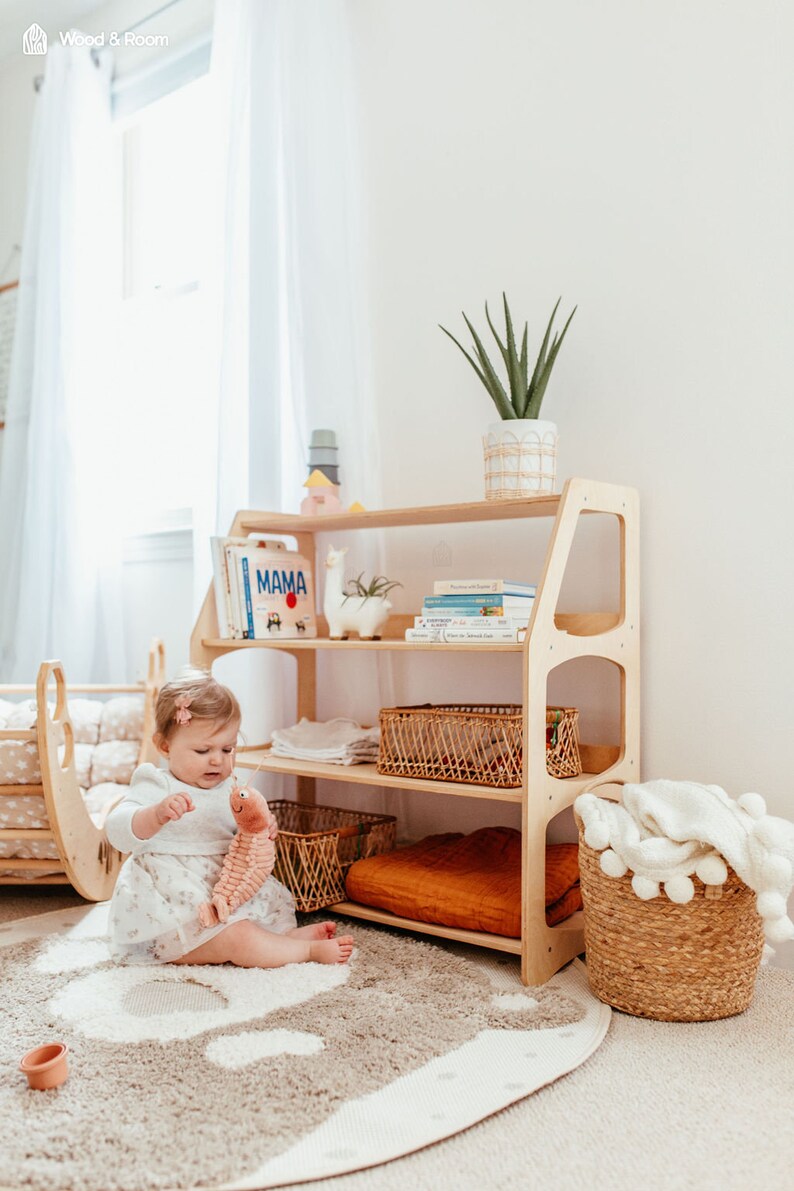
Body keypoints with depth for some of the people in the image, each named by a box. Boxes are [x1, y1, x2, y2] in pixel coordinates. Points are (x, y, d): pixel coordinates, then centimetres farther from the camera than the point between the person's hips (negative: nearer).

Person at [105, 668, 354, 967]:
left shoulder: (227, 789, 9)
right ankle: (310, 950, -13)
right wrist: (157, 814, -48)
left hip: (224, 895, 9)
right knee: (239, 939, -23)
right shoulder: (156, 788, -12)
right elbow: (119, 832, -28)